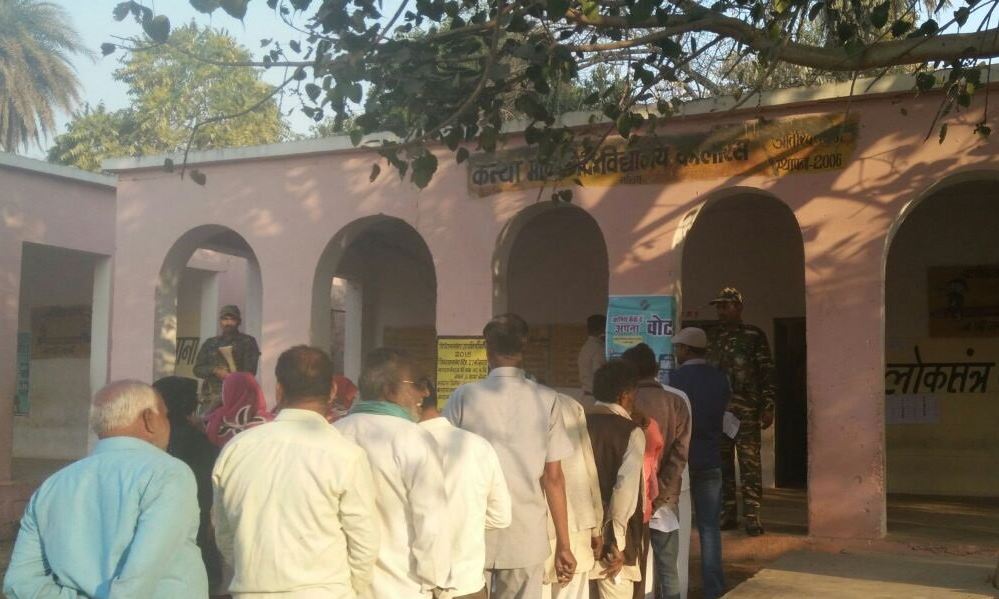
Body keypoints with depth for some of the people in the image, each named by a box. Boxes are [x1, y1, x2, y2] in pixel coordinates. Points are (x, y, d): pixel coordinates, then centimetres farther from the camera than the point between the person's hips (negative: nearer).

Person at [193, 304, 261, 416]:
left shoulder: (248, 342, 7)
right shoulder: (210, 343, 17)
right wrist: (215, 371, -8)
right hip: (210, 398, 3)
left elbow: (249, 371, 0)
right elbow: (197, 369, 11)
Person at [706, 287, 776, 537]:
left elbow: (767, 372, -2)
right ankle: (727, 514, 14)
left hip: (746, 411, -5)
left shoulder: (754, 336, 1)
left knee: (750, 464, -5)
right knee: (721, 464, 7)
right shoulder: (712, 337, 15)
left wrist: (768, 407, -8)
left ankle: (751, 516, -1)